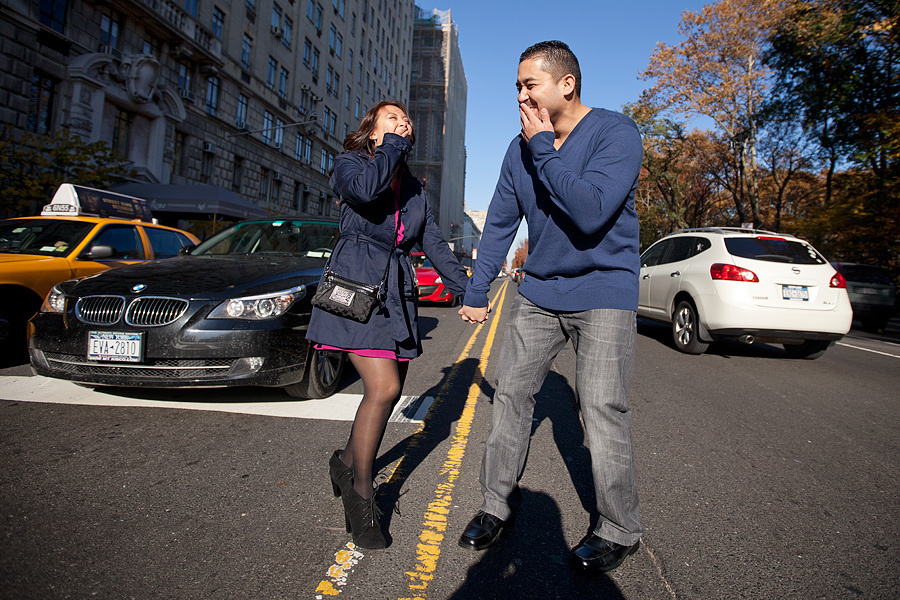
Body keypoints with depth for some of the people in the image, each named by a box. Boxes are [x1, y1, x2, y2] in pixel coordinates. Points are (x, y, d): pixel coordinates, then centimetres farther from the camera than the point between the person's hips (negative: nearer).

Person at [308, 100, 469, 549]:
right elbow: (365, 187, -22)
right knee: (383, 388, -18)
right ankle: (361, 495, 1)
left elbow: (434, 243, 16)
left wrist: (466, 288, 8)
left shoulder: (414, 188, 20)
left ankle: (348, 462, 31)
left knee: (389, 392, 6)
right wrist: (394, 143, -7)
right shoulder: (349, 164, 4)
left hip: (398, 294, 6)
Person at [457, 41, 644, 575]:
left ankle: (620, 531, 14)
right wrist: (477, 291, 10)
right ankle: (499, 505, 22)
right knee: (511, 395, 5)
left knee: (603, 410, -6)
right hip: (539, 292, 6)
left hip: (603, 292, -5)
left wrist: (544, 150, -19)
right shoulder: (522, 148, 5)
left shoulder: (617, 132, -12)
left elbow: (590, 211, -26)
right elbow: (501, 222, 10)